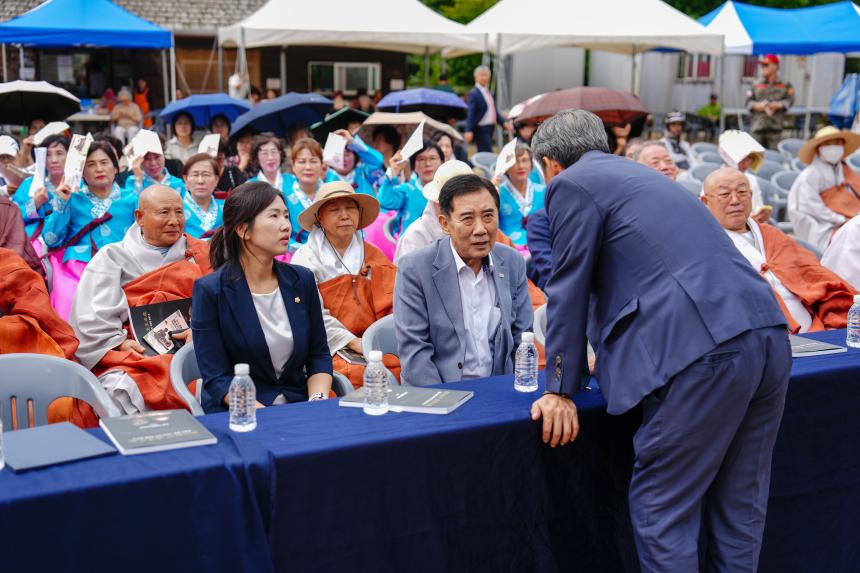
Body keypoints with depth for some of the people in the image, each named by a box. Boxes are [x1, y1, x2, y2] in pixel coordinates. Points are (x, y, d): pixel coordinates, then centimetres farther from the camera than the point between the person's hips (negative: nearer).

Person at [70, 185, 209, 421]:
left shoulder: (200, 253, 23)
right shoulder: (112, 257, 19)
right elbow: (90, 318, 8)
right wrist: (119, 344, -10)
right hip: (131, 357, 0)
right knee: (121, 391, -35)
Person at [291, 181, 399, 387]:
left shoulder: (375, 257, 16)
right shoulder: (306, 258, 4)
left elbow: (395, 306, 6)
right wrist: (353, 342, -15)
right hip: (329, 348, -3)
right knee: (357, 376, -33)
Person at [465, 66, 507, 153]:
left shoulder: (488, 92, 16)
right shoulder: (474, 94, -12)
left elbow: (494, 111, 21)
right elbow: (470, 114, -19)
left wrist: (504, 122, 8)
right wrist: (469, 131, -28)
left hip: (490, 128, 9)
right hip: (481, 129, -9)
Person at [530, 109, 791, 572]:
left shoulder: (572, 185, 4)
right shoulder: (637, 175, 29)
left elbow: (568, 290, 2)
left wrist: (561, 390, 9)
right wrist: (611, 356, 49)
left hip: (705, 351, -9)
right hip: (768, 337, 9)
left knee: (662, 510, 3)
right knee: (738, 508, 16)